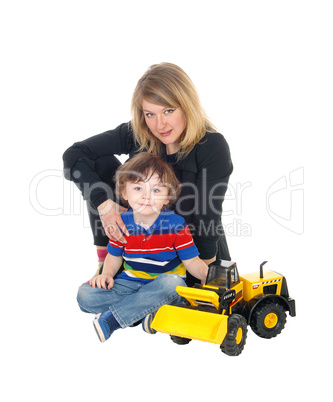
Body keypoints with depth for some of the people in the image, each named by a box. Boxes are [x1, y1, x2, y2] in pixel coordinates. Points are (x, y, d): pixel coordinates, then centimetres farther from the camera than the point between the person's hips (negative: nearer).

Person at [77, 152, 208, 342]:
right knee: (86, 295, -15)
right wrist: (107, 274, -9)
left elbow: (192, 261, -10)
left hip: (164, 283, -2)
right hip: (130, 282, 3)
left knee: (171, 283, -39)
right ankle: (147, 311, -24)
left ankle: (110, 319, -32)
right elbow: (115, 255, 11)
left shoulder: (176, 225, -13)